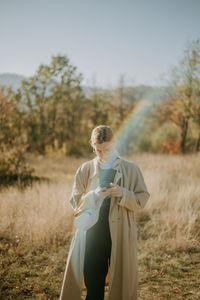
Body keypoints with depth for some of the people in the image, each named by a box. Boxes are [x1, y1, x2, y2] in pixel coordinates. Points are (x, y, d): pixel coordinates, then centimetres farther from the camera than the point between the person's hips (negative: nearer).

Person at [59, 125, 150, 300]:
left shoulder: (131, 169, 2)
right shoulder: (85, 169, 7)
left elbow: (142, 199, 2)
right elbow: (75, 201, 7)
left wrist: (123, 194, -17)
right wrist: (93, 196, -13)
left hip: (120, 235, -1)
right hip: (92, 234, 1)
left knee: (122, 282, 3)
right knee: (93, 285, 6)